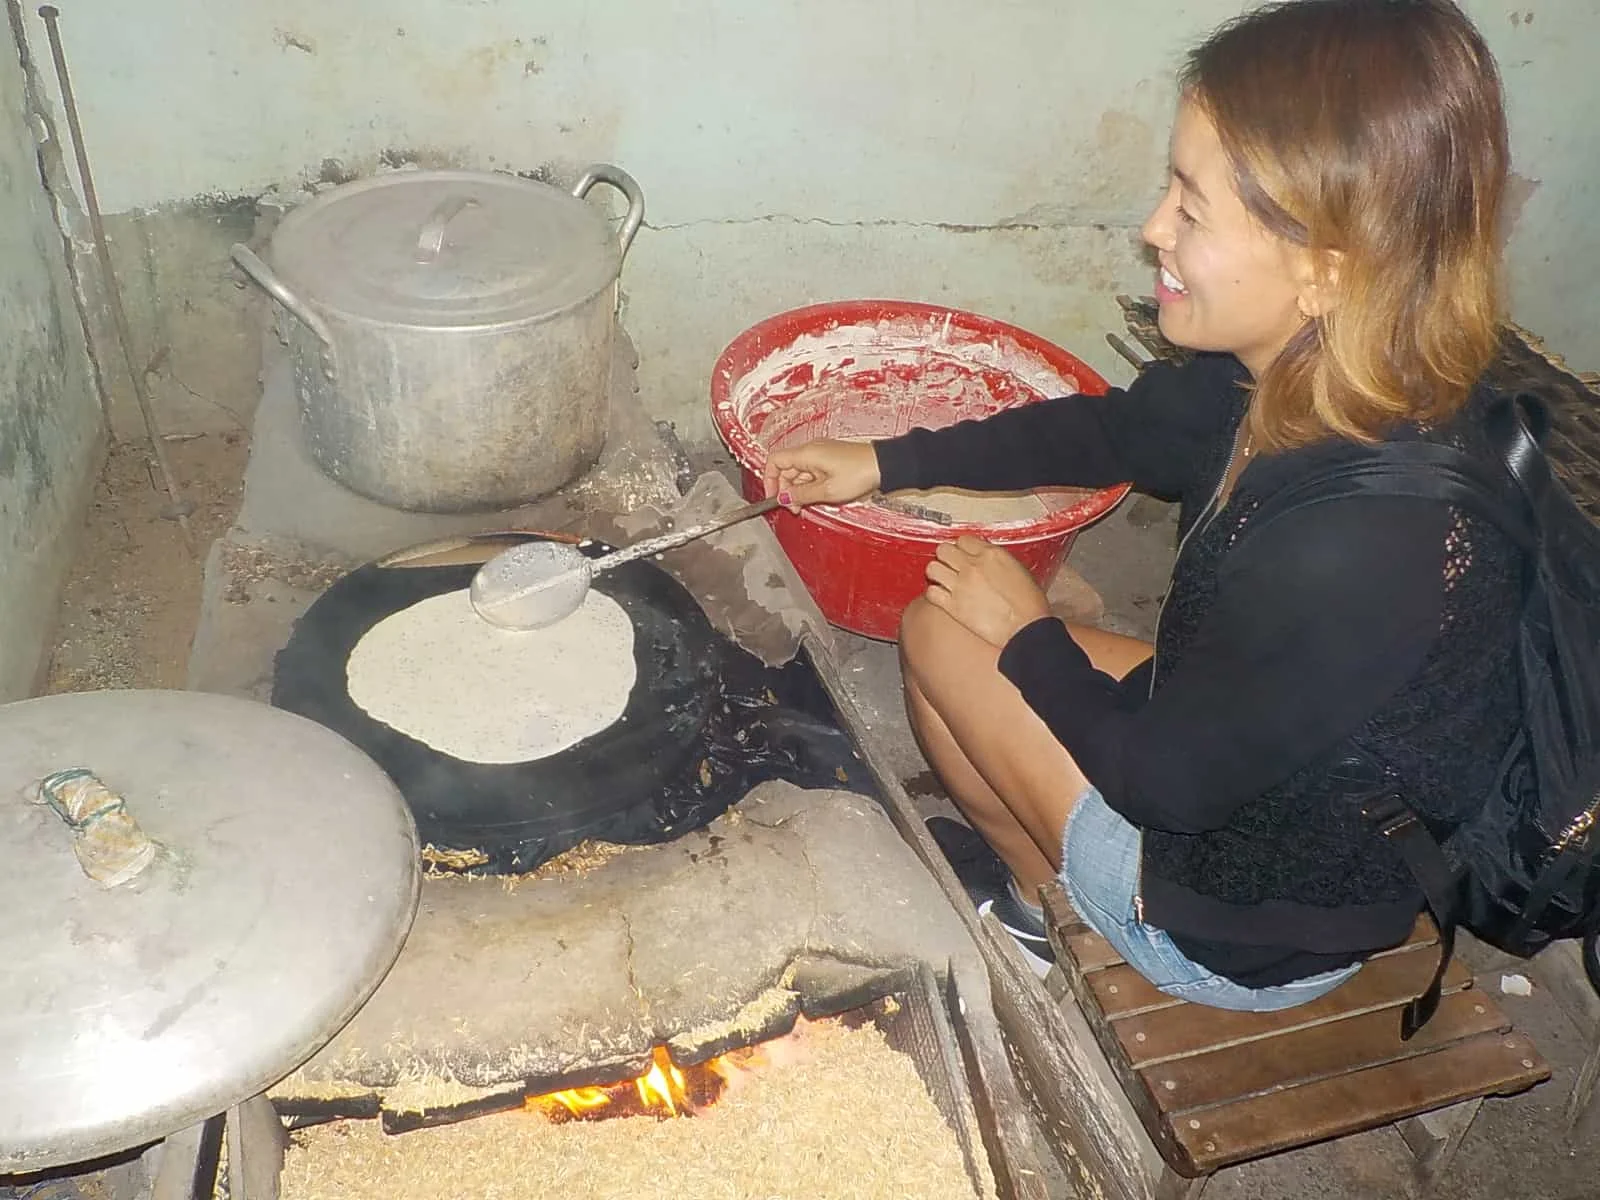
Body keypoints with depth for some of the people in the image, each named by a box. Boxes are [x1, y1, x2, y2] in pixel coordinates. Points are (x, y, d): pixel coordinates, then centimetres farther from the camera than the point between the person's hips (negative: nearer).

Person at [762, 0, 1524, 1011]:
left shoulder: (1360, 543, -39)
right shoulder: (1297, 380, -15)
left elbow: (1161, 777, -25)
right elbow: (1119, 431, 5)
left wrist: (1027, 633, -9)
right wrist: (888, 462, 7)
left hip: (1244, 939, -7)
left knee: (941, 631, -2)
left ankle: (1043, 909, 23)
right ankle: (1053, 888, 26)